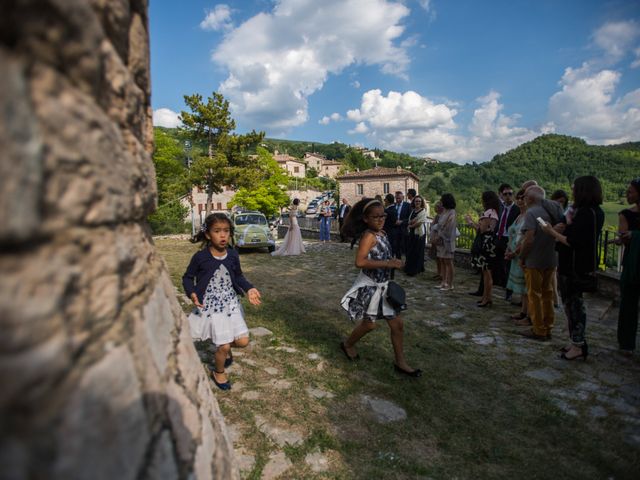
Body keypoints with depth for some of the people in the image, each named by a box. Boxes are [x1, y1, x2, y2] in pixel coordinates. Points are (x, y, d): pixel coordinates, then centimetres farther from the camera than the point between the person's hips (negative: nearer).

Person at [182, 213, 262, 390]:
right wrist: (192, 293, -21)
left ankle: (225, 348, 38)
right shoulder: (200, 257, -15)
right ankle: (218, 373, 32)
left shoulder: (233, 255, -4)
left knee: (243, 341, 2)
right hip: (210, 307, -4)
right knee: (223, 346, 0)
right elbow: (187, 278, -2)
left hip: (230, 304, 4)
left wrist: (249, 289, -8)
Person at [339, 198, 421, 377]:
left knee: (397, 324, 9)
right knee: (369, 324, 10)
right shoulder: (369, 236, -21)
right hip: (370, 287, -8)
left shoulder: (382, 233, 5)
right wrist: (388, 263, -31)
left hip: (383, 286, 8)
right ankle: (347, 344, 38)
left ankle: (400, 362, 23)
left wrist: (393, 263, 2)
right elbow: (360, 262, -34)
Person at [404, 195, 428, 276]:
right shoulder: (413, 211, 13)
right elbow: (409, 221, 8)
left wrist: (411, 226, -2)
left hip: (419, 233, -7)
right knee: (410, 251, 9)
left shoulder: (423, 211, -7)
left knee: (417, 251, -1)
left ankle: (414, 270, 6)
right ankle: (409, 268, 20)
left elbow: (419, 223, -13)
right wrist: (412, 221, -13)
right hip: (412, 233, 7)